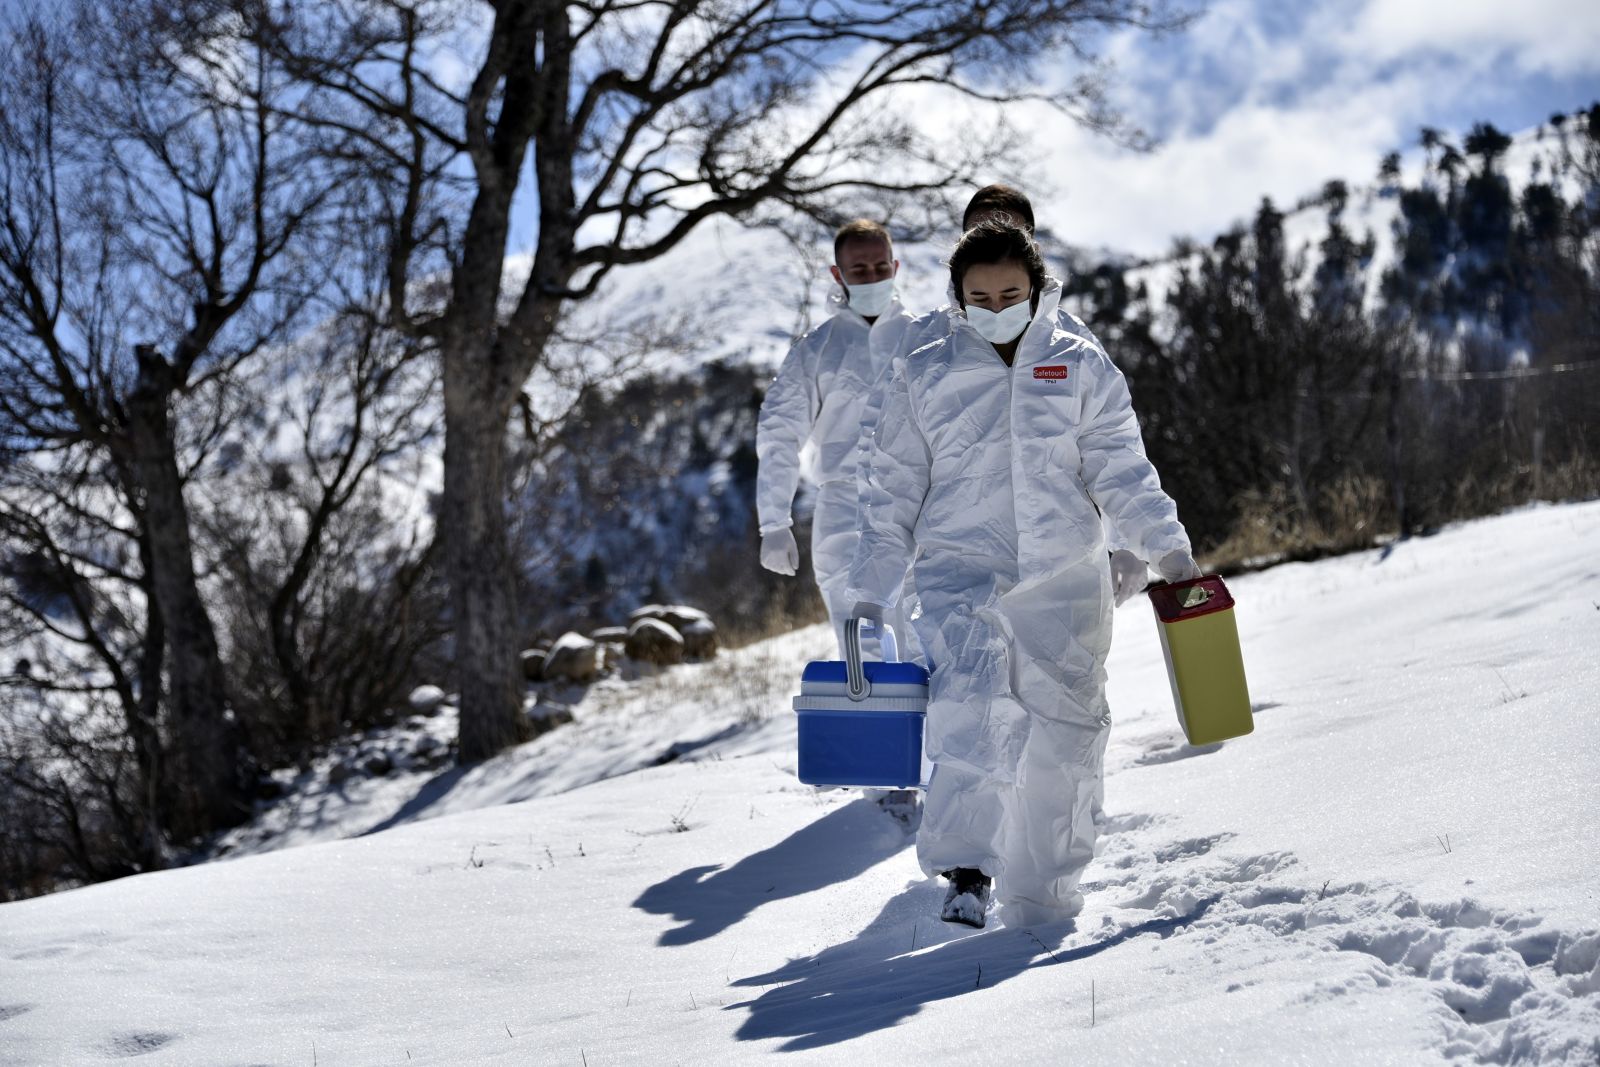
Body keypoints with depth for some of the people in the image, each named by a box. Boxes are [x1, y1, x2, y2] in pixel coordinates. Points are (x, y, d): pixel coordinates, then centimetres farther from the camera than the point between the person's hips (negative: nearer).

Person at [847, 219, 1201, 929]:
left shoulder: (1082, 368, 6)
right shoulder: (924, 377, 6)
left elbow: (1120, 471, 5)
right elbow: (894, 490, 10)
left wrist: (1166, 545, -7)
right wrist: (870, 590, 7)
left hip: (1065, 581, 2)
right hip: (961, 571, -1)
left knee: (1064, 732, 4)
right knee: (972, 706, -25)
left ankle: (1041, 897, 17)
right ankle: (967, 868, -21)